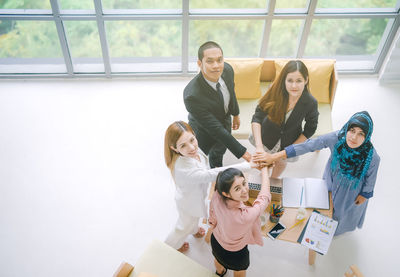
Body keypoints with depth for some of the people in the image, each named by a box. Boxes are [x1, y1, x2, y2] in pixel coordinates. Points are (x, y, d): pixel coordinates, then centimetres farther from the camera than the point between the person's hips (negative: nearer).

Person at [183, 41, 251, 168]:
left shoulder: (227, 69, -25)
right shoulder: (192, 95, -44)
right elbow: (215, 129, -39)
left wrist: (236, 114, 14)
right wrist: (242, 152, -36)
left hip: (225, 121, 6)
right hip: (205, 132, -6)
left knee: (219, 151, 34)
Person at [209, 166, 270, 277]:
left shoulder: (217, 196, -34)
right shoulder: (247, 216, -47)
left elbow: (213, 219, -12)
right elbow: (265, 196, -29)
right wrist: (264, 169, -15)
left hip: (216, 241, 5)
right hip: (235, 254, -5)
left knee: (218, 259, 40)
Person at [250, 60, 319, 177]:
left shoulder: (311, 103, -28)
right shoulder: (276, 91, -31)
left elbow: (310, 129, -12)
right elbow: (257, 117, -30)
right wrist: (259, 146, -40)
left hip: (289, 141, 1)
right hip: (268, 135, 0)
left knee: (281, 162, 27)